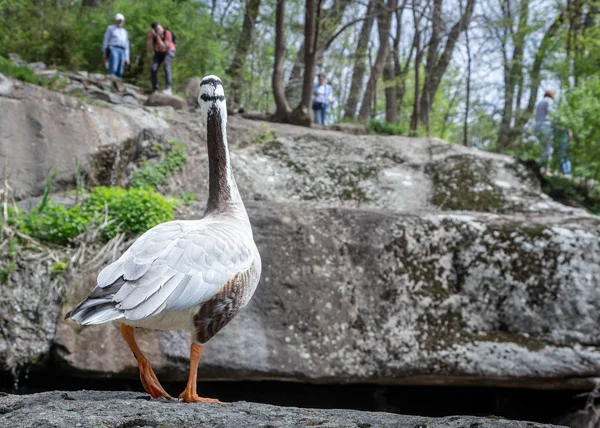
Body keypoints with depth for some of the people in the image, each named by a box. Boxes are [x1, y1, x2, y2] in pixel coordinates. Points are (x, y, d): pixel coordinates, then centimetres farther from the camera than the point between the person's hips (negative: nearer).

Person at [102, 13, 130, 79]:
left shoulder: (124, 32, 28)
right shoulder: (110, 28, 14)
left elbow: (126, 45, 25)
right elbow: (105, 40, 8)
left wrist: (127, 57, 15)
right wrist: (104, 53, -2)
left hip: (122, 51, 5)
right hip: (113, 49, -5)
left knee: (119, 72, -5)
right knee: (113, 68, -23)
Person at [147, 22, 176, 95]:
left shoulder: (167, 33, -29)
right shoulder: (151, 34, -20)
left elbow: (163, 48, -34)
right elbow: (150, 51, -23)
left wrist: (158, 37, -40)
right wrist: (151, 38, -33)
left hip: (169, 51, -4)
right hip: (158, 52, 4)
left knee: (166, 65, -30)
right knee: (153, 69, -15)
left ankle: (168, 88, -37)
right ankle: (155, 90, -3)